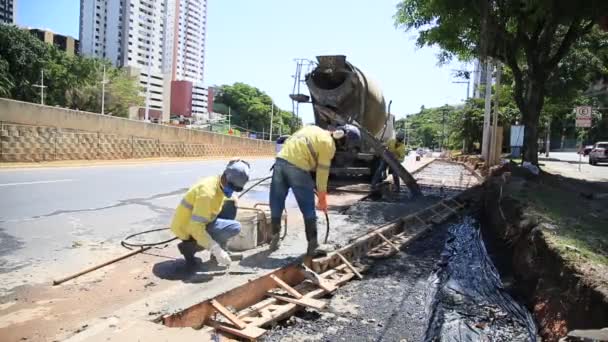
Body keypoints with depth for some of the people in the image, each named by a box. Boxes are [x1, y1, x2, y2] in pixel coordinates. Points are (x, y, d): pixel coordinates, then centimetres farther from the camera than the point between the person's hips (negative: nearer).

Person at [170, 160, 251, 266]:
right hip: (188, 229, -9)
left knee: (231, 204, 3)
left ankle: (221, 251, 6)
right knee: (235, 227, -18)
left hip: (198, 222, 9)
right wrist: (216, 249, -34)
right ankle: (189, 247, -8)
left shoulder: (221, 186, -2)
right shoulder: (208, 191, -29)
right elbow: (196, 228, -33)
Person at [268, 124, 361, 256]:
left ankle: (274, 240, 25)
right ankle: (313, 246, 13)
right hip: (297, 167, -7)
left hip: (281, 160, 7)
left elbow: (289, 142, 22)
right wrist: (322, 199, 5)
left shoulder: (312, 129, 23)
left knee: (276, 205, 16)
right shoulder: (328, 144, 2)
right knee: (308, 210, 7)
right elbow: (322, 172, -1)